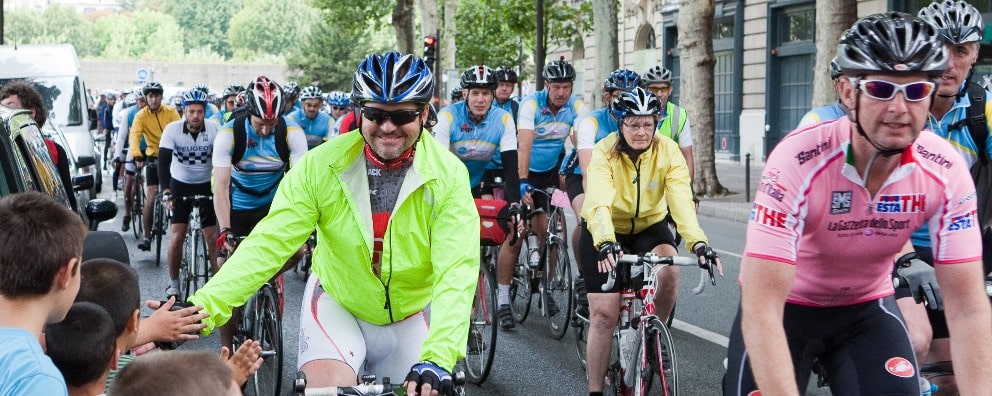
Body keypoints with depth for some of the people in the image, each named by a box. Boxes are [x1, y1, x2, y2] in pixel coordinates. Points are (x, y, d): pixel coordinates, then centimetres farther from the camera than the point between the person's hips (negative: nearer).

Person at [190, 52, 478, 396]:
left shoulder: (448, 176, -20)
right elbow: (268, 244, -25)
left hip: (411, 317, 1)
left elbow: (457, 270, -30)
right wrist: (201, 309, -39)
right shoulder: (322, 165, -19)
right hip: (337, 303, -1)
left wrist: (437, 359, -44)